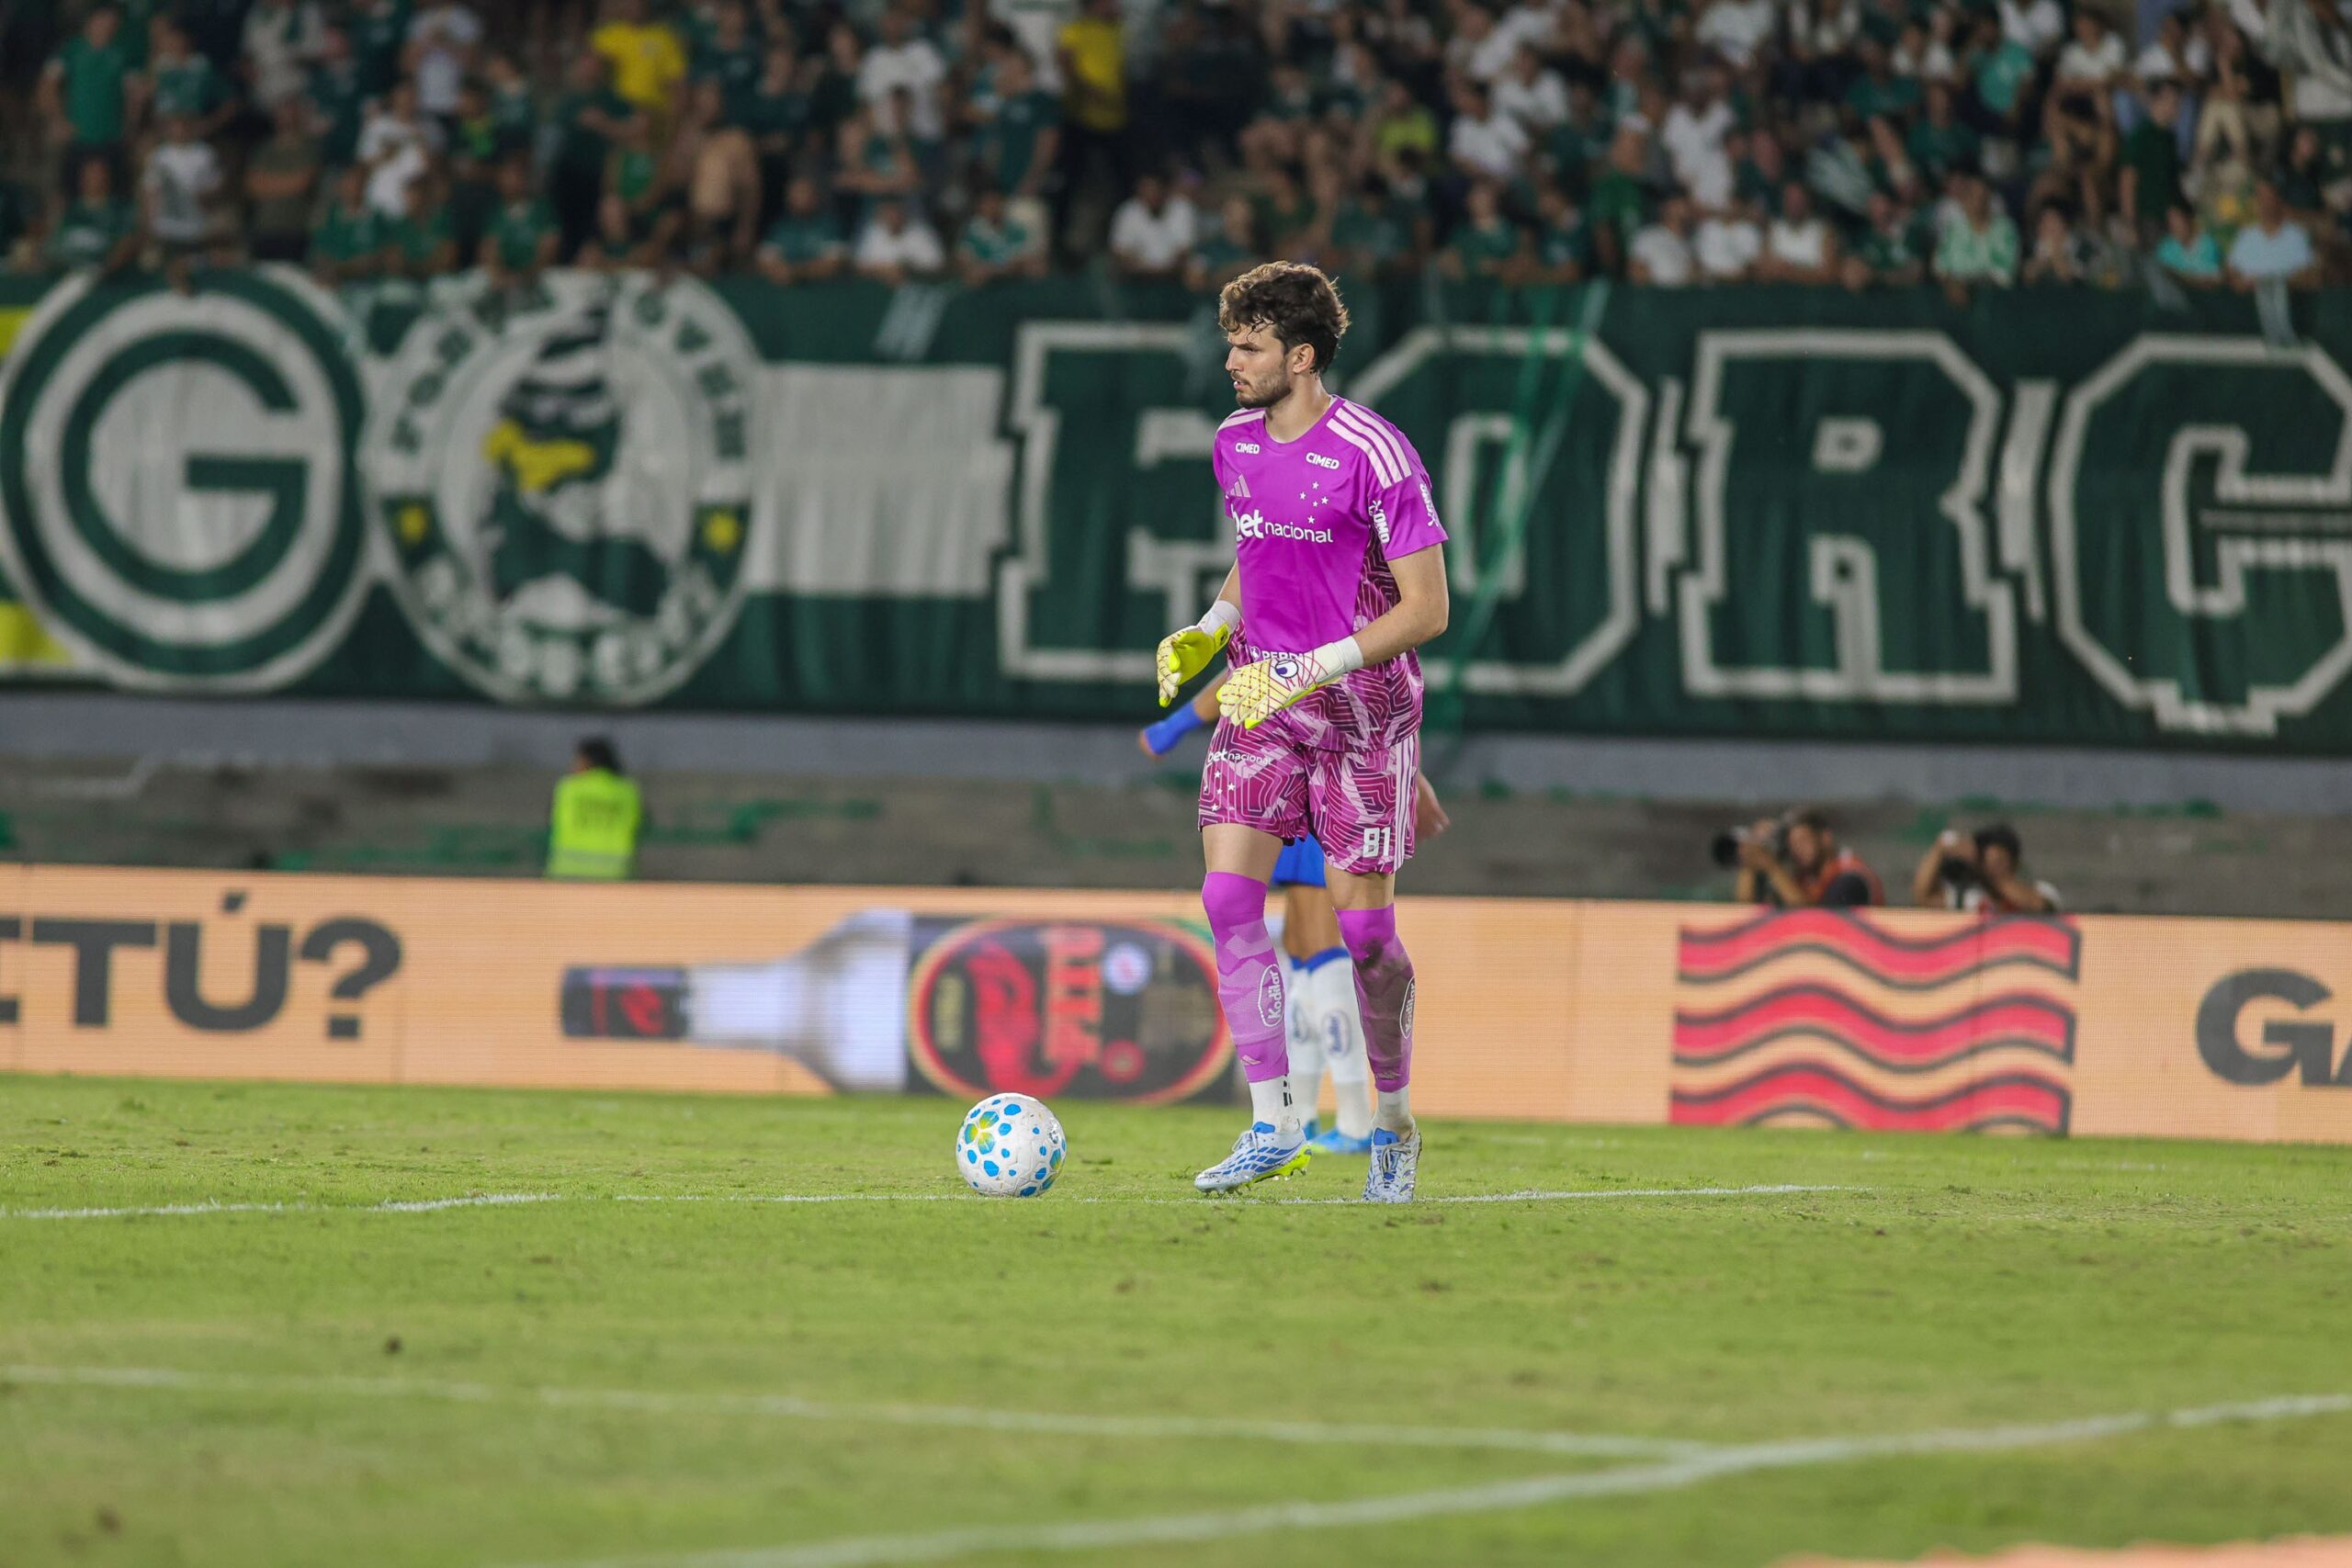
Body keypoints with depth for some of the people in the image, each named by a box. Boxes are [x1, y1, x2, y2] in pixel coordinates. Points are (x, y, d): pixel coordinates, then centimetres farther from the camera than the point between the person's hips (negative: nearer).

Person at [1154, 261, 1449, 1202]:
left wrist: (1310, 670, -22)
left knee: (1361, 925, -2)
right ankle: (1272, 1125, -6)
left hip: (1360, 705, -5)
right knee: (1228, 896, -10)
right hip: (1261, 698, 6)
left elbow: (1426, 610, -15)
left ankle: (1393, 1121, 20)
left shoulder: (1372, 455, -16)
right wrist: (1209, 629, 6)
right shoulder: (1235, 445, 5)